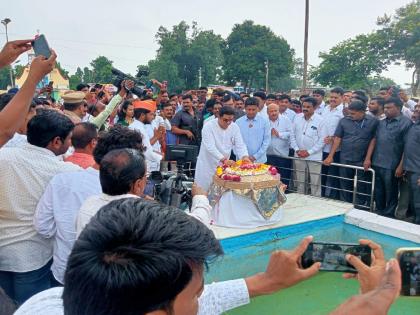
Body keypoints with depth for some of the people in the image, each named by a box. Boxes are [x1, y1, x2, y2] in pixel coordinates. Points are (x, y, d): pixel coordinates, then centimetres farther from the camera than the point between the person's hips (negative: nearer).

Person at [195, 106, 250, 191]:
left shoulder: (234, 127, -2)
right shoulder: (208, 126, -17)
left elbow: (240, 145, -4)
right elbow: (210, 147, -27)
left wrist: (244, 156, -25)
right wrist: (224, 159, -39)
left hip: (224, 166, 4)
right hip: (207, 165, -4)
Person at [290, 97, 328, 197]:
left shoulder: (320, 120, -9)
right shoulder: (297, 118, 3)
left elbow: (322, 140, -10)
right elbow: (292, 135, 6)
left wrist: (309, 152, -13)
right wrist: (297, 149, -6)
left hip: (314, 157, -4)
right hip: (299, 156, 4)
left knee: (315, 183, 1)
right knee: (299, 182, 14)